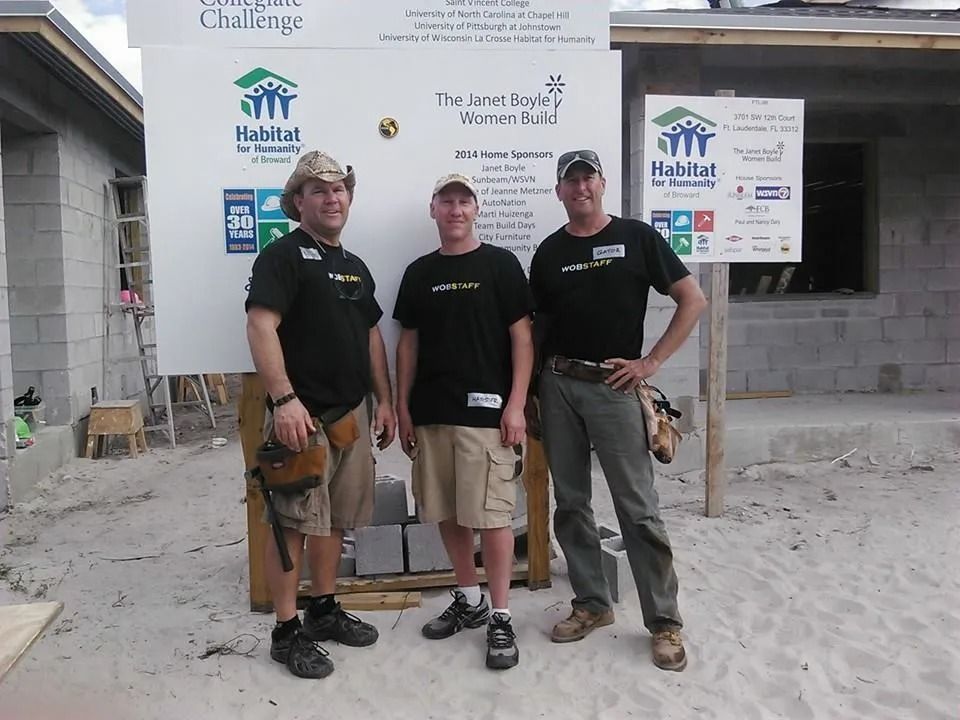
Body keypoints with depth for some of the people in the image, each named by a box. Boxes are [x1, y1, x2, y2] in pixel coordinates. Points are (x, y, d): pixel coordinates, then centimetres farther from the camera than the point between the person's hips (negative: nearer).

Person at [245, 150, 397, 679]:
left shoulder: (356, 267, 18)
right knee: (293, 523, -3)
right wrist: (284, 399, -26)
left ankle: (324, 610, 30)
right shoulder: (283, 255, -7)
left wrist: (384, 401, 15)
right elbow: (260, 326, -18)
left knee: (335, 519, 15)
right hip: (302, 416, -8)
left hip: (352, 413, 8)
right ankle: (287, 632, 9)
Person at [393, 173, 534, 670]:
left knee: (490, 515, -4)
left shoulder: (500, 264, 0)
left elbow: (522, 337, -3)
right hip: (430, 412, 5)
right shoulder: (419, 273, 12)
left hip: (486, 411, -5)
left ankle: (500, 619, 9)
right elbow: (409, 343, 14)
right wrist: (402, 407, 8)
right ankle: (469, 600, 29)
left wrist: (516, 404, -11)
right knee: (447, 513, 12)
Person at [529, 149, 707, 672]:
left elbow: (693, 301, 0)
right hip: (557, 386, 4)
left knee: (638, 509, -2)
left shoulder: (636, 237, 1)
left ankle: (664, 622, 10)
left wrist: (650, 362, -7)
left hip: (613, 386, -4)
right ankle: (591, 604, 25)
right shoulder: (549, 252, 10)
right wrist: (529, 388, 4)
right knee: (570, 504, 10)